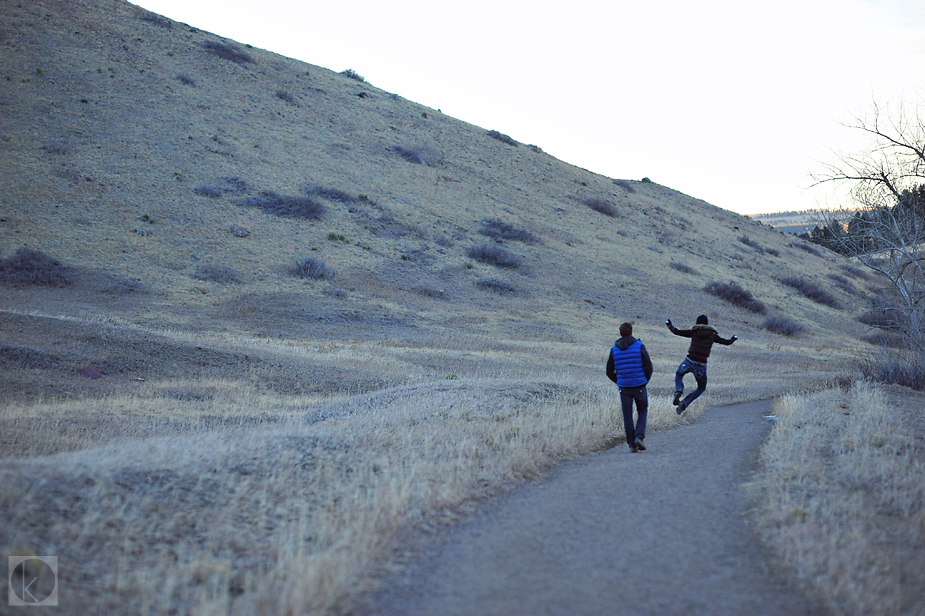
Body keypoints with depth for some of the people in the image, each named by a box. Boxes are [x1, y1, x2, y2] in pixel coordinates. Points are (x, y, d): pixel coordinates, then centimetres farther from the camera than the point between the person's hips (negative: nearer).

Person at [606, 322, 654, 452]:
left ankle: (632, 444, 7)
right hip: (639, 386, -2)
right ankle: (639, 437, -3)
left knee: (627, 416, 8)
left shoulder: (614, 349, 4)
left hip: (624, 387, 2)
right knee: (642, 412, 15)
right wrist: (645, 381, 8)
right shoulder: (639, 346, -4)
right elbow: (648, 367, -7)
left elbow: (609, 372, 6)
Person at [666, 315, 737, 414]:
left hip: (689, 362, 0)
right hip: (701, 366, 0)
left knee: (678, 375, 32)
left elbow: (676, 332, 1)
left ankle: (678, 392, 1)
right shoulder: (712, 335, 4)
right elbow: (727, 342, 13)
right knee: (702, 388, 23)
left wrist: (669, 325, 21)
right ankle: (684, 403, 5)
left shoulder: (694, 332, 1)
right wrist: (734, 339, 35)